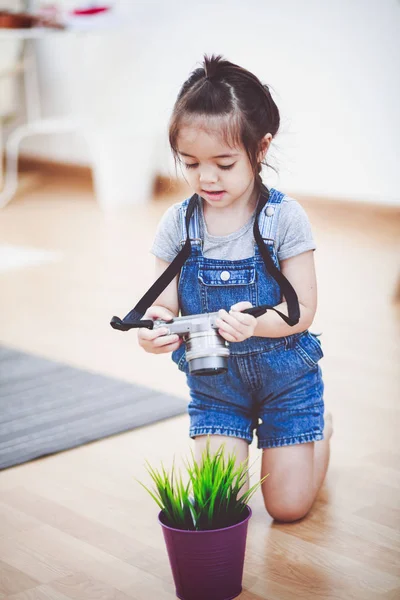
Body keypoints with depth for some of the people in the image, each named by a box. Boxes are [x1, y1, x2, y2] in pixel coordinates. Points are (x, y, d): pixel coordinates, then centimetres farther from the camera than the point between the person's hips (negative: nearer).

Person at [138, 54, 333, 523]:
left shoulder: (285, 218, -16)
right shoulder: (176, 225, -8)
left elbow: (303, 309, -16)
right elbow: (166, 304, -7)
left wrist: (256, 323, -37)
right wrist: (156, 328, -32)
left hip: (285, 375, -2)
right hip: (214, 380, 2)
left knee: (287, 506, 3)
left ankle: (321, 430, 34)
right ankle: (239, 433, 30)